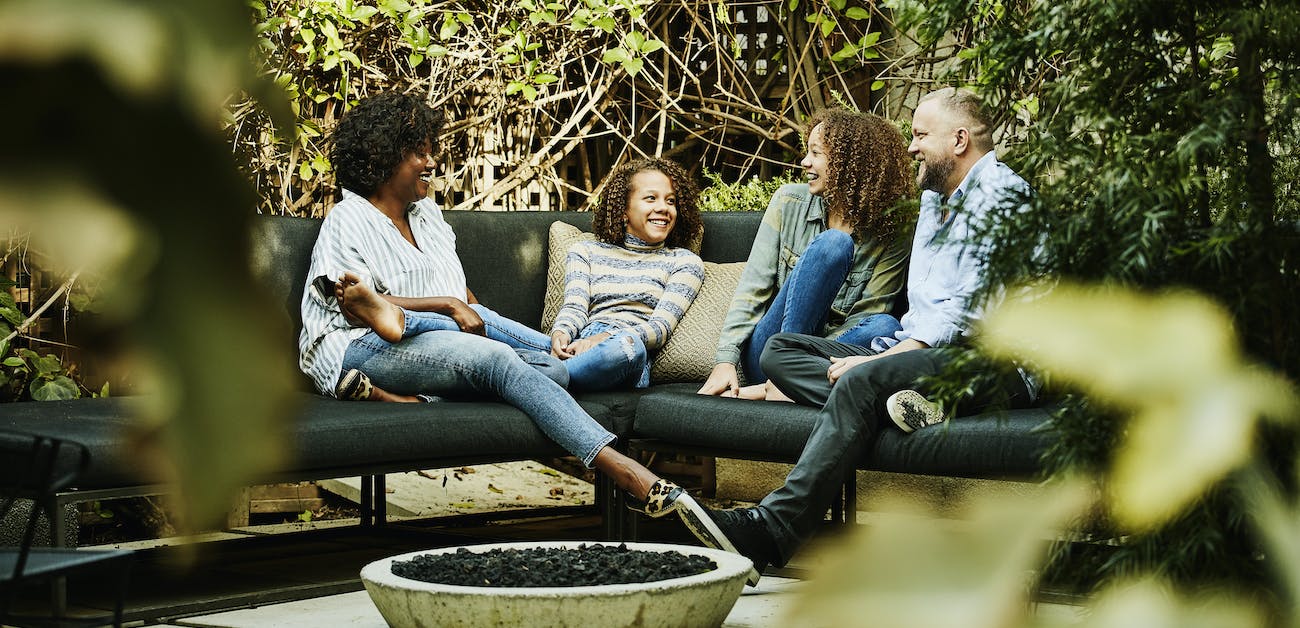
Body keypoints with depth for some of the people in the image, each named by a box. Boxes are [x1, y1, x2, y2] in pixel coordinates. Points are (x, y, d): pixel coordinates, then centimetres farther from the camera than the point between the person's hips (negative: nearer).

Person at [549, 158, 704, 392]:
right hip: (577, 344, 3)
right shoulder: (585, 251, 27)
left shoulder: (683, 262, 19)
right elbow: (574, 307, 11)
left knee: (629, 346, -42)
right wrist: (560, 334, -15)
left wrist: (600, 340, -15)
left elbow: (661, 327, 3)